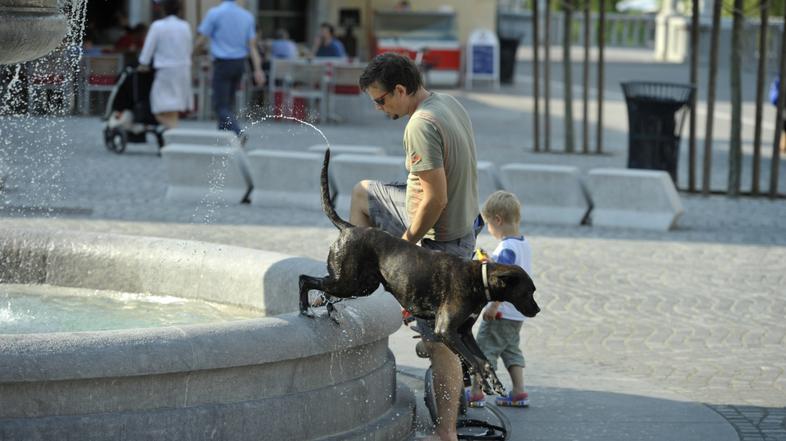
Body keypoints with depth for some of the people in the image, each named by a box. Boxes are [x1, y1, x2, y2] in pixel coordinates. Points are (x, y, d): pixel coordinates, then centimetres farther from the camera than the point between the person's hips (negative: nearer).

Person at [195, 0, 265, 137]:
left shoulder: (214, 13, -10)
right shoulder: (247, 16, 5)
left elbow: (201, 41, -8)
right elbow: (252, 45, 1)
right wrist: (258, 70, -3)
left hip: (223, 64, -5)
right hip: (240, 64, 5)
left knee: (220, 105, -4)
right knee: (228, 102, 18)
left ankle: (238, 133, -24)